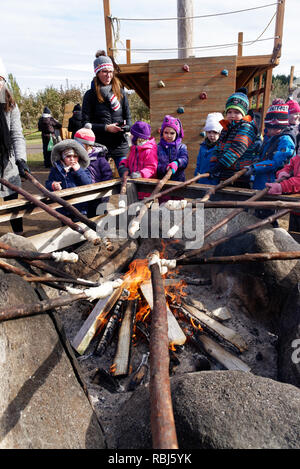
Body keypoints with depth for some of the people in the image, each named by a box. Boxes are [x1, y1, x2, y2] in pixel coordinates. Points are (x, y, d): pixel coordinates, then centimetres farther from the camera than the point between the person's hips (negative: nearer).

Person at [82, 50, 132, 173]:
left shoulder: (120, 92, 10)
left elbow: (128, 117, 13)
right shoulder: (90, 95, 1)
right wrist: (106, 128, -15)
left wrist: (125, 127, -11)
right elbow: (85, 123, -3)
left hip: (120, 145, 3)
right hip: (99, 144, -2)